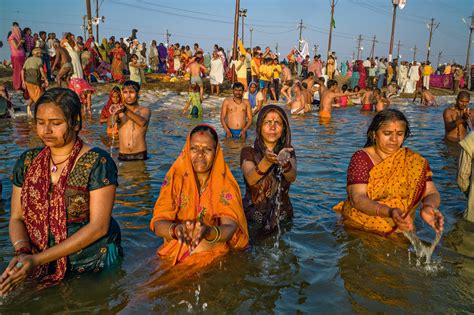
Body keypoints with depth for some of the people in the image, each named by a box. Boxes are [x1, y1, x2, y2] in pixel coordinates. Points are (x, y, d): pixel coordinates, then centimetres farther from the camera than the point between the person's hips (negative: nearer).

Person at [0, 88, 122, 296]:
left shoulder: (97, 163, -15)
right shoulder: (28, 162, 2)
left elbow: (98, 226, -17)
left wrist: (38, 259, -19)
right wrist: (22, 252, -17)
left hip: (92, 266, -4)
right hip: (44, 271, 4)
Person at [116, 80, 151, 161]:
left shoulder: (144, 110, 0)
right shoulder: (119, 111, 4)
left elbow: (142, 122, -24)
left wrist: (126, 111, -39)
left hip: (140, 155, -1)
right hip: (123, 156, 2)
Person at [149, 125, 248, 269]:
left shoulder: (226, 183, -4)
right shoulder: (175, 178, -2)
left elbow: (231, 227, -16)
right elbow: (158, 224, -11)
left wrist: (209, 232, -39)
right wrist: (176, 229, -35)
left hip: (215, 252, 0)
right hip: (176, 252, 1)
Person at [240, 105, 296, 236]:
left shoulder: (288, 152, 2)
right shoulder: (248, 152, -3)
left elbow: (292, 177, -17)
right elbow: (250, 179, -21)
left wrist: (284, 162, -38)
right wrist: (266, 161, -40)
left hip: (282, 217, 1)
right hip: (252, 217, -1)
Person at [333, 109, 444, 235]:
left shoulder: (413, 160, 2)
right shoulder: (361, 158, -8)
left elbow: (431, 192, -5)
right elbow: (358, 199, -18)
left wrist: (429, 207, -29)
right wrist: (390, 212, -35)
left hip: (400, 225, 2)